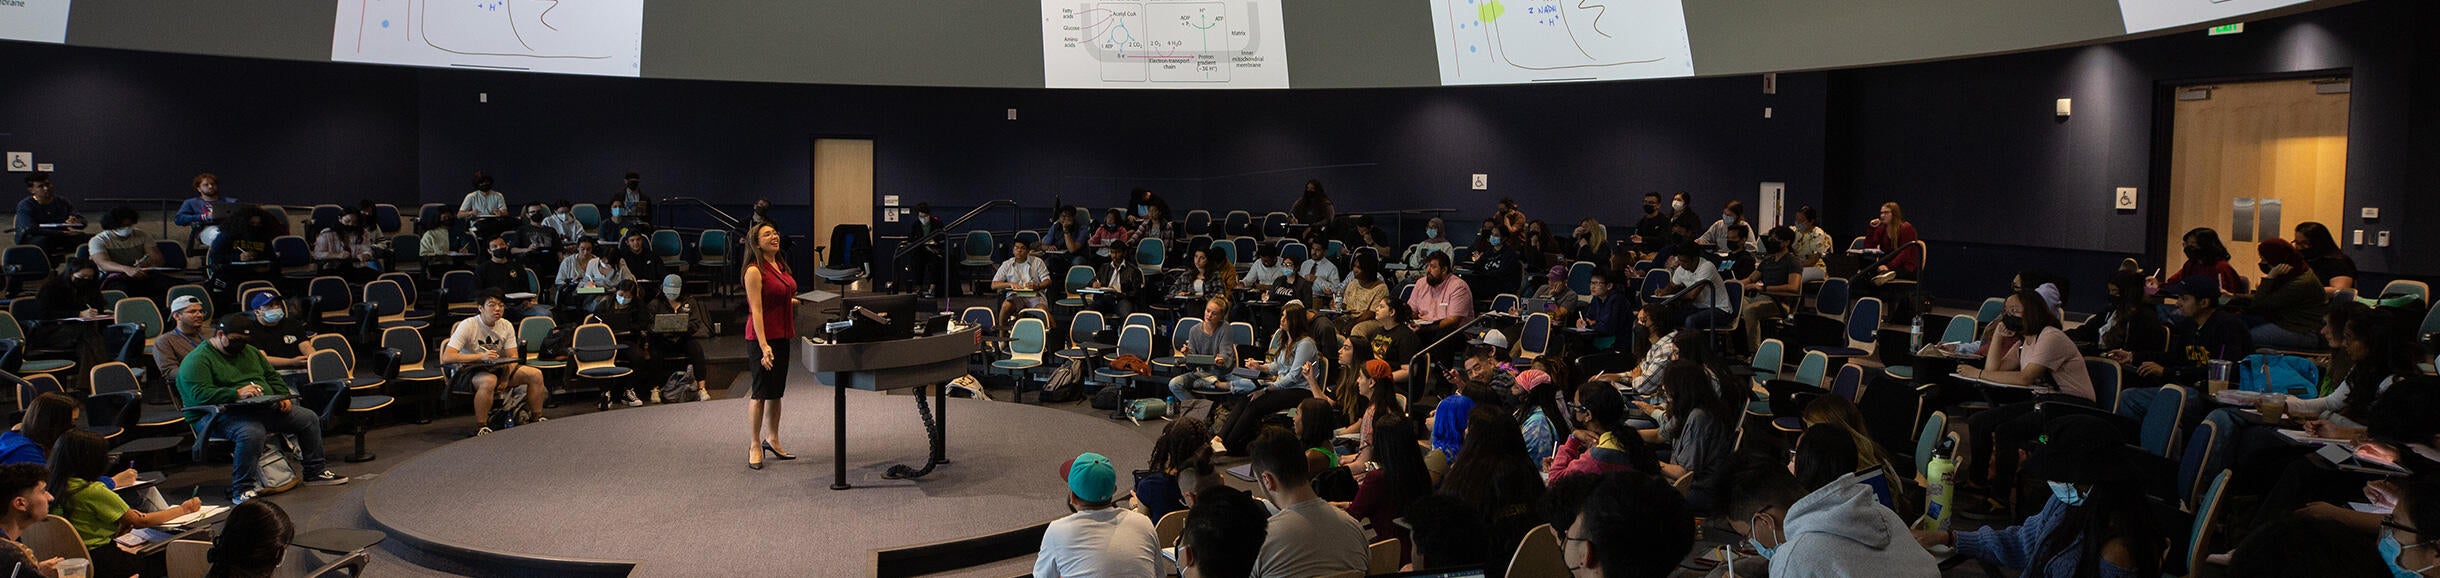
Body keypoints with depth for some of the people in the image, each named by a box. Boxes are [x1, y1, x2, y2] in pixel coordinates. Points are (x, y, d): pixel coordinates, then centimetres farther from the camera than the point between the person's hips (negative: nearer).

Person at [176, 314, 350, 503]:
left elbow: (272, 376, 24)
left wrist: (283, 396, 4)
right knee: (252, 432, -40)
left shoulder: (250, 352, 19)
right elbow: (200, 394, -20)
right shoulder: (198, 360, -7)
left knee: (309, 418, 0)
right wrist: (237, 393, -33)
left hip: (265, 408, 8)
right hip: (223, 415, -8)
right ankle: (241, 491, -31)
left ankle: (315, 472, 11)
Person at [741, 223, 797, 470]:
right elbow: (756, 310, -20)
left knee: (777, 390, 15)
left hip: (783, 335, 8)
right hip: (763, 336, -8)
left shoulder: (780, 265, 11)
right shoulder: (754, 271, -14)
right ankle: (755, 447, 7)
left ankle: (773, 440, 27)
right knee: (761, 391, -2)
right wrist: (764, 346, -25)